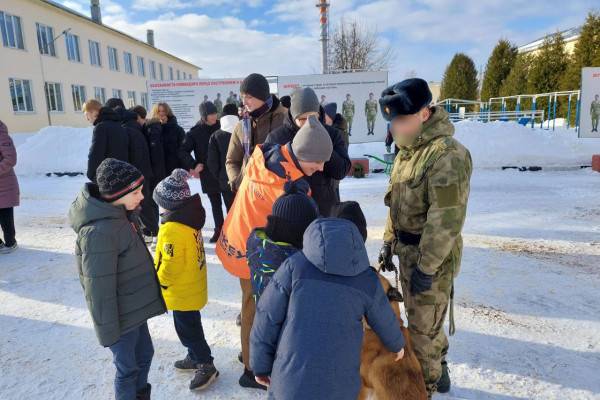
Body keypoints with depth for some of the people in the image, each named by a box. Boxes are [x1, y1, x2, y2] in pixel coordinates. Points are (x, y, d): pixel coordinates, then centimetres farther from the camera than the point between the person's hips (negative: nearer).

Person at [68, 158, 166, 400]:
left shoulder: (120, 213, -2)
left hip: (135, 307, 9)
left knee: (145, 355, 24)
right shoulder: (99, 232, -31)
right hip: (121, 316, -8)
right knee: (128, 368, 12)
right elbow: (99, 288, -24)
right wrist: (108, 331, -15)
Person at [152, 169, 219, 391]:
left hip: (182, 292, -9)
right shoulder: (191, 219, -3)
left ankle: (206, 366, 21)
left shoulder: (172, 230, -31)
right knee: (190, 325, 24)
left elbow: (170, 266, -25)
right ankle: (195, 358, 42)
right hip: (194, 286, 9)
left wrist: (160, 280, -6)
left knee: (187, 330, 8)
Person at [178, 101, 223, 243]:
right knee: (215, 203, 11)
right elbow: (183, 151, -2)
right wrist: (193, 166, -12)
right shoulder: (195, 132, -2)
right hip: (208, 173, 0)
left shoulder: (220, 127, -2)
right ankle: (219, 229, 22)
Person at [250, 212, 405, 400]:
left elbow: (267, 317, -4)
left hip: (291, 379, -1)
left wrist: (261, 365, 8)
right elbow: (385, 321, 15)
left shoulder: (295, 265, -6)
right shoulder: (367, 280, -1)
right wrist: (397, 344, 36)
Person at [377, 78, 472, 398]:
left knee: (423, 326, 6)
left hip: (431, 255, -9)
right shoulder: (408, 150, 8)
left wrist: (427, 267, -22)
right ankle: (437, 372, 44)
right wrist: (389, 242, 15)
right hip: (408, 251, 9)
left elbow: (446, 219, -25)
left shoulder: (446, 153, -22)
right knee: (419, 318, 23)